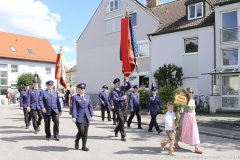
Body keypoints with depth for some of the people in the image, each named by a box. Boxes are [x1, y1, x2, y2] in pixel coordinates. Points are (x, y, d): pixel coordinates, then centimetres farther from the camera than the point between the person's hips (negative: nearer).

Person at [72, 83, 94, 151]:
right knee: (81, 131, -9)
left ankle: (84, 146, 16)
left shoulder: (88, 97, 12)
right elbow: (74, 108, -6)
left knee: (85, 132, 6)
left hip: (87, 117, 4)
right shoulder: (75, 97, 0)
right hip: (79, 117, -4)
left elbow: (90, 106, 12)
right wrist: (74, 117, -13)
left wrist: (92, 115, 5)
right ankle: (77, 141, 21)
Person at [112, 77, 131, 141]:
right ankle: (123, 136, -3)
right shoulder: (114, 92, -10)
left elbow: (129, 86, 6)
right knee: (121, 121, -11)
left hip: (123, 107, 6)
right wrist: (122, 98, -24)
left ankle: (116, 130, 41)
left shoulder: (122, 88, 6)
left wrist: (127, 81, -9)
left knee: (122, 121, 15)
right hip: (118, 108, -6)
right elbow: (115, 100, -23)